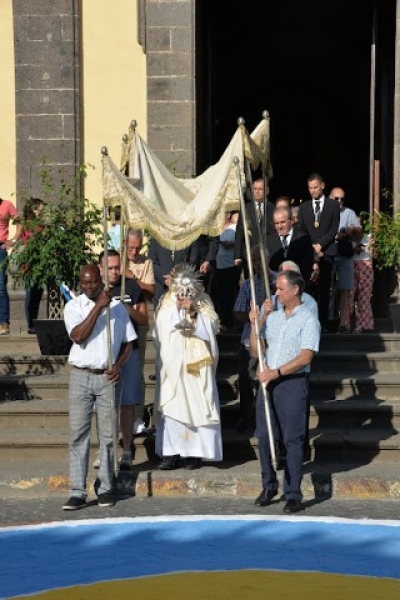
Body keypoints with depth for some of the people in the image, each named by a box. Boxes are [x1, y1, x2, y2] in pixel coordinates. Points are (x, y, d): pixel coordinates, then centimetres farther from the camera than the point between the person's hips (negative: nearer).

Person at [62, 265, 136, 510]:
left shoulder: (117, 307, 7)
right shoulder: (73, 306, 1)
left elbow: (128, 342, 11)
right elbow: (79, 336, -15)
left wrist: (119, 366, -5)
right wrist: (98, 306, -15)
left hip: (108, 378, 1)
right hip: (81, 377, -1)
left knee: (108, 434, 5)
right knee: (79, 434, -3)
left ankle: (105, 488, 15)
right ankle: (78, 492, -2)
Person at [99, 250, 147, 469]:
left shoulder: (131, 287, 4)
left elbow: (144, 320, 3)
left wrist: (127, 308, -15)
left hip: (128, 352, 0)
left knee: (127, 403, 2)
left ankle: (126, 451, 10)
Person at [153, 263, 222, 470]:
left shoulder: (203, 304, 5)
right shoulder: (166, 305, 8)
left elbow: (209, 331, -4)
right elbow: (161, 333, 0)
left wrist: (193, 312, -13)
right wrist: (177, 310, -8)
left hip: (197, 365, -1)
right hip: (172, 364, 1)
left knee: (196, 405, -4)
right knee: (171, 406, -3)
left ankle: (195, 453, 1)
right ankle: (172, 452, 0)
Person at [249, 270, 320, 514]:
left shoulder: (308, 320, -5)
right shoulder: (272, 318, 14)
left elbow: (305, 357, -15)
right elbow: (256, 351, 15)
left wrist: (276, 372, -19)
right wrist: (254, 324, 4)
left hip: (293, 383, -6)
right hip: (268, 381, 6)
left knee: (293, 439, -4)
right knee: (264, 436, 8)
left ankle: (293, 494, 0)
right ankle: (269, 485, 24)